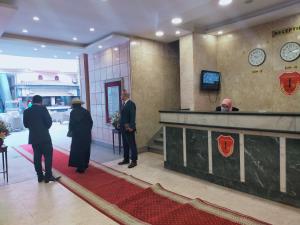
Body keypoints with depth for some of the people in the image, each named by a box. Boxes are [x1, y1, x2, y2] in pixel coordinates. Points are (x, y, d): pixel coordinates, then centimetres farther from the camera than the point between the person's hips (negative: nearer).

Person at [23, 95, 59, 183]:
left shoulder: (26, 111, 6)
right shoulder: (43, 108, -9)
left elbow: (25, 124, 9)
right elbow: (49, 122, -11)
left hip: (33, 137, 5)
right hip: (44, 137, -5)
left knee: (37, 157, 10)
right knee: (48, 156, 2)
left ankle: (40, 176, 17)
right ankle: (48, 176, 2)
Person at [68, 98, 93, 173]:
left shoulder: (73, 112, -5)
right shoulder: (86, 111, 10)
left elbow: (71, 123, -11)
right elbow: (91, 122, 9)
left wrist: (70, 131, 4)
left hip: (77, 134, -5)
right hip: (87, 134, 5)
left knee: (78, 150, 2)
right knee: (86, 149, 16)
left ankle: (80, 167, 2)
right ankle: (85, 165, 27)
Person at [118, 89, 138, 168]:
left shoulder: (131, 104, -12)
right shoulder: (124, 104, 15)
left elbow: (132, 116, -18)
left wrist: (131, 127, -22)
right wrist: (121, 125, 11)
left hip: (129, 129, -9)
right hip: (123, 128, 9)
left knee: (132, 145, 0)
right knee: (125, 144, 15)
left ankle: (134, 161, 8)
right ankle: (126, 159, 27)